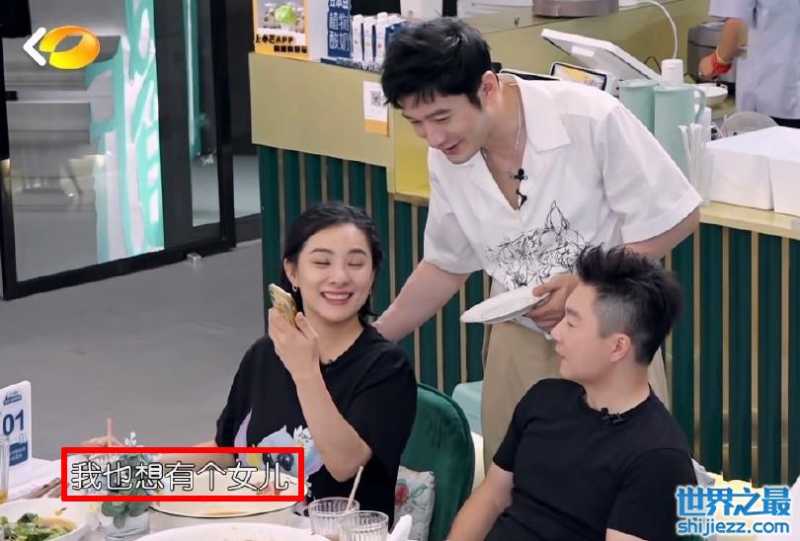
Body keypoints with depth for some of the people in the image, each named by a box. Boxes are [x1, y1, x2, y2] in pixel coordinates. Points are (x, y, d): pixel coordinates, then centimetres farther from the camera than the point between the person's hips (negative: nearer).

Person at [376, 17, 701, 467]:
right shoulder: (445, 159, -7)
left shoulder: (591, 120, -24)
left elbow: (674, 217, -14)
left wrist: (588, 284, -23)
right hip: (520, 341, 4)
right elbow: (447, 267, 9)